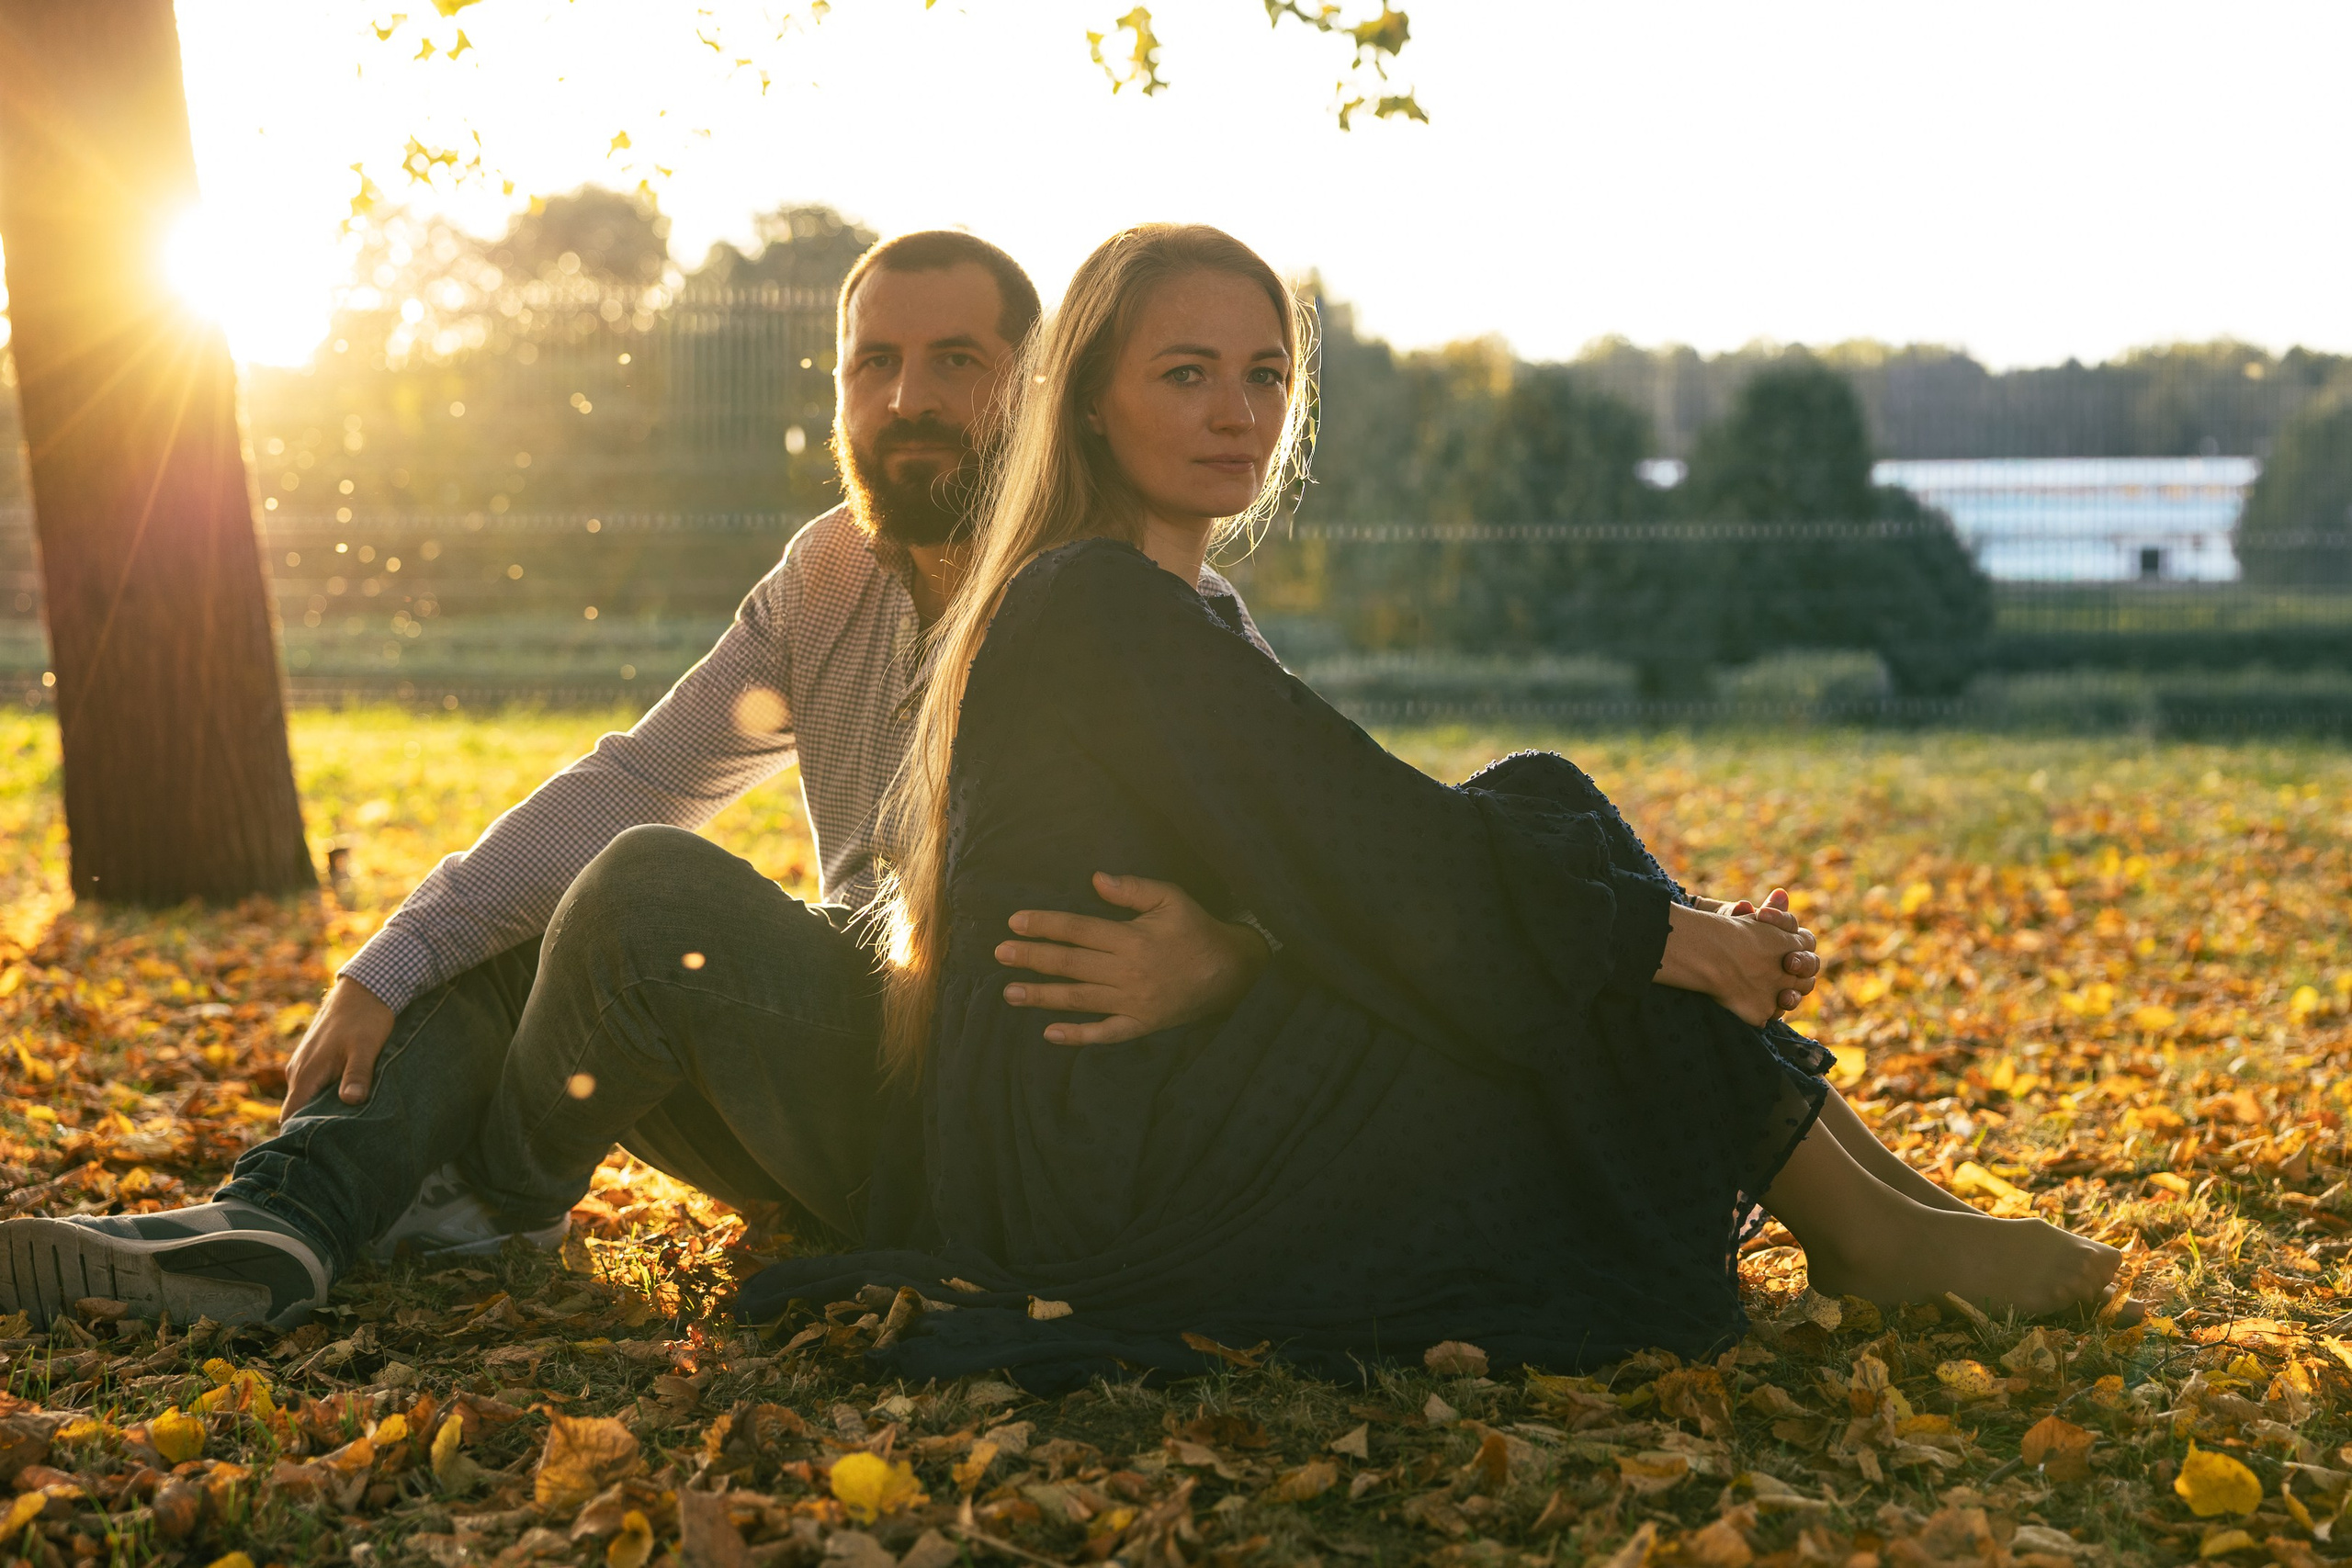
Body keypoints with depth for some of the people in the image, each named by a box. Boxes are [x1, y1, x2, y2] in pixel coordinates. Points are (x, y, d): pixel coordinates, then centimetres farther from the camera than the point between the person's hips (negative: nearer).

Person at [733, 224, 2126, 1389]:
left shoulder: (1169, 615, 18)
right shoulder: (1100, 605, -13)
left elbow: (1352, 855, 12)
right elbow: (1358, 846, -18)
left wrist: (1669, 926, 2)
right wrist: (1659, 937, -12)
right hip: (1106, 1167, -9)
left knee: (1535, 837, 4)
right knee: (1543, 819, -8)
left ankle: (1879, 1193, 3)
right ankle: (1866, 1234, -1)